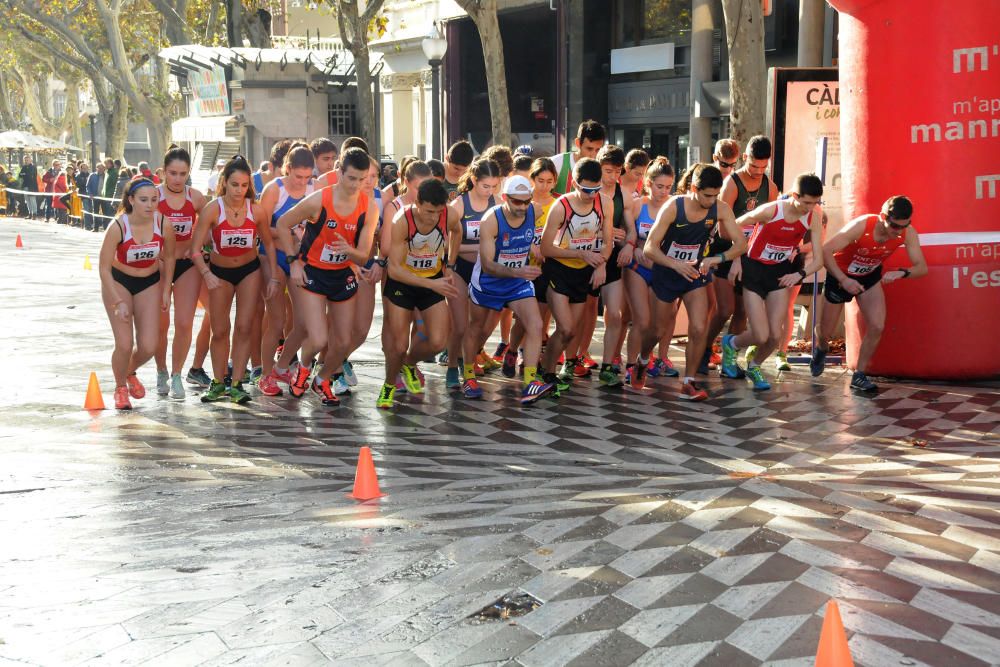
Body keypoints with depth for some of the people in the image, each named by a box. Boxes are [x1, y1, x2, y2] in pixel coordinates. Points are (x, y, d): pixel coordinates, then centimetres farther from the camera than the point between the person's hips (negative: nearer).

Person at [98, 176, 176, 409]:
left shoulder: (163, 224, -17)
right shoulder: (118, 226, -25)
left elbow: (169, 257, 2)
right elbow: (104, 268, -18)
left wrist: (166, 291, 2)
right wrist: (118, 302, -22)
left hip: (149, 283, 3)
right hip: (118, 282, -2)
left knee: (148, 347, -5)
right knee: (125, 344, -12)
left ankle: (130, 373, 31)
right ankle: (120, 388, 18)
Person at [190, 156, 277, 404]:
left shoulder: (256, 210, -17)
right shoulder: (212, 209, -22)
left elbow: (268, 244, -2)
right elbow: (196, 249, -23)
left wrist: (273, 277, -5)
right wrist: (206, 273, -39)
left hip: (249, 271, 1)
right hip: (219, 271, -1)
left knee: (244, 327, -3)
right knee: (220, 330, 3)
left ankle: (236, 384, 5)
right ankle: (218, 383, 19)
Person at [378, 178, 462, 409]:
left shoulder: (451, 215, -19)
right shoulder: (401, 221, -29)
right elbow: (394, 269, -29)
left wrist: (449, 266, 6)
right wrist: (431, 284, -34)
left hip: (434, 280, 3)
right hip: (401, 280, -3)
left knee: (437, 341, -8)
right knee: (399, 345, -2)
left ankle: (409, 364, 25)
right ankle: (389, 386, 27)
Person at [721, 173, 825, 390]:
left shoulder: (813, 218, -12)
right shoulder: (770, 211, -24)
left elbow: (818, 260, -8)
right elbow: (735, 226, -8)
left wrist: (800, 274, -27)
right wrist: (736, 260, -10)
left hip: (780, 273, 4)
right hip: (754, 269, -4)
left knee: (776, 335, -3)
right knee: (761, 336, -10)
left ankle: (754, 367, 29)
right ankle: (731, 344, 25)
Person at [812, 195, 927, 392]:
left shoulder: (908, 233, -22)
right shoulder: (861, 226, -35)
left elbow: (922, 267, -18)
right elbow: (825, 250, -34)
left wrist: (902, 272, -39)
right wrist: (843, 280, -40)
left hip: (870, 276, 3)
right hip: (840, 274, -3)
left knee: (877, 327, -15)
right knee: (825, 331, 7)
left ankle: (859, 376, 2)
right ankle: (821, 350, 45)